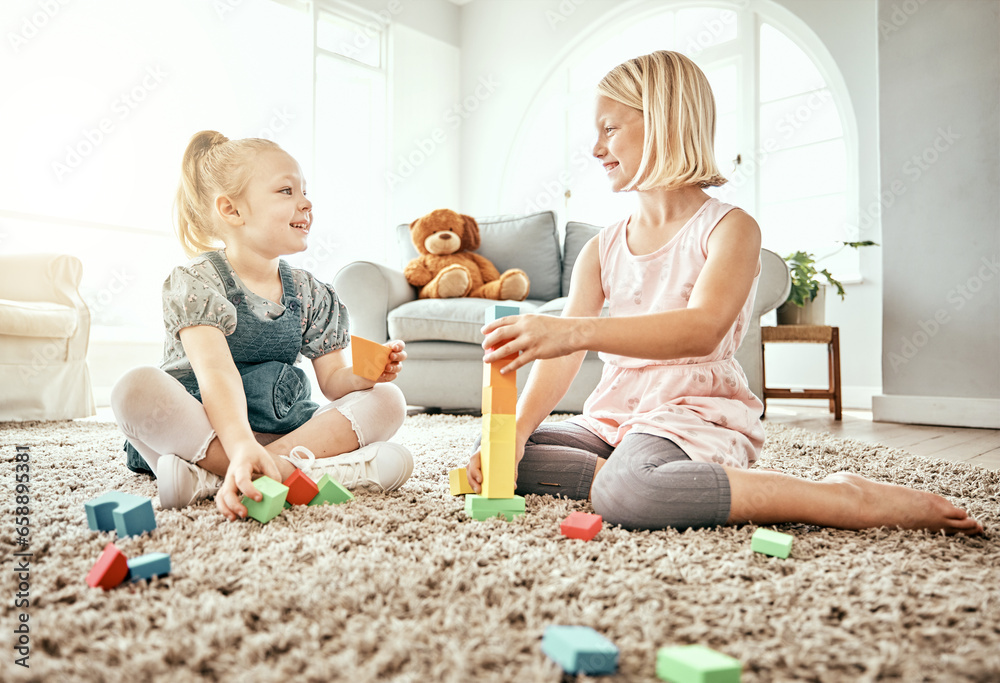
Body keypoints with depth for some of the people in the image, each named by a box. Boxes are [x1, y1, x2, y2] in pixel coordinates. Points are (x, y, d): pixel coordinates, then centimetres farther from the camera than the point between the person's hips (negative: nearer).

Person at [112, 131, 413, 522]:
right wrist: (241, 447, -44)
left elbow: (333, 380, 5)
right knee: (137, 389, -32)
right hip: (199, 425, -4)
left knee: (387, 401, -15)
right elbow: (216, 372, -26)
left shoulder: (309, 293, 8)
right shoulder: (196, 280, -9)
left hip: (281, 426, 5)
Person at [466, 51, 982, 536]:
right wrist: (516, 431, -18)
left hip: (694, 414, -5)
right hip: (613, 415, 6)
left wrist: (577, 331, -40)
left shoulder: (730, 229, -5)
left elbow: (702, 330, -27)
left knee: (628, 493, -38)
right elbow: (561, 353, 0)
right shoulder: (601, 249, 11)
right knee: (499, 460, -7)